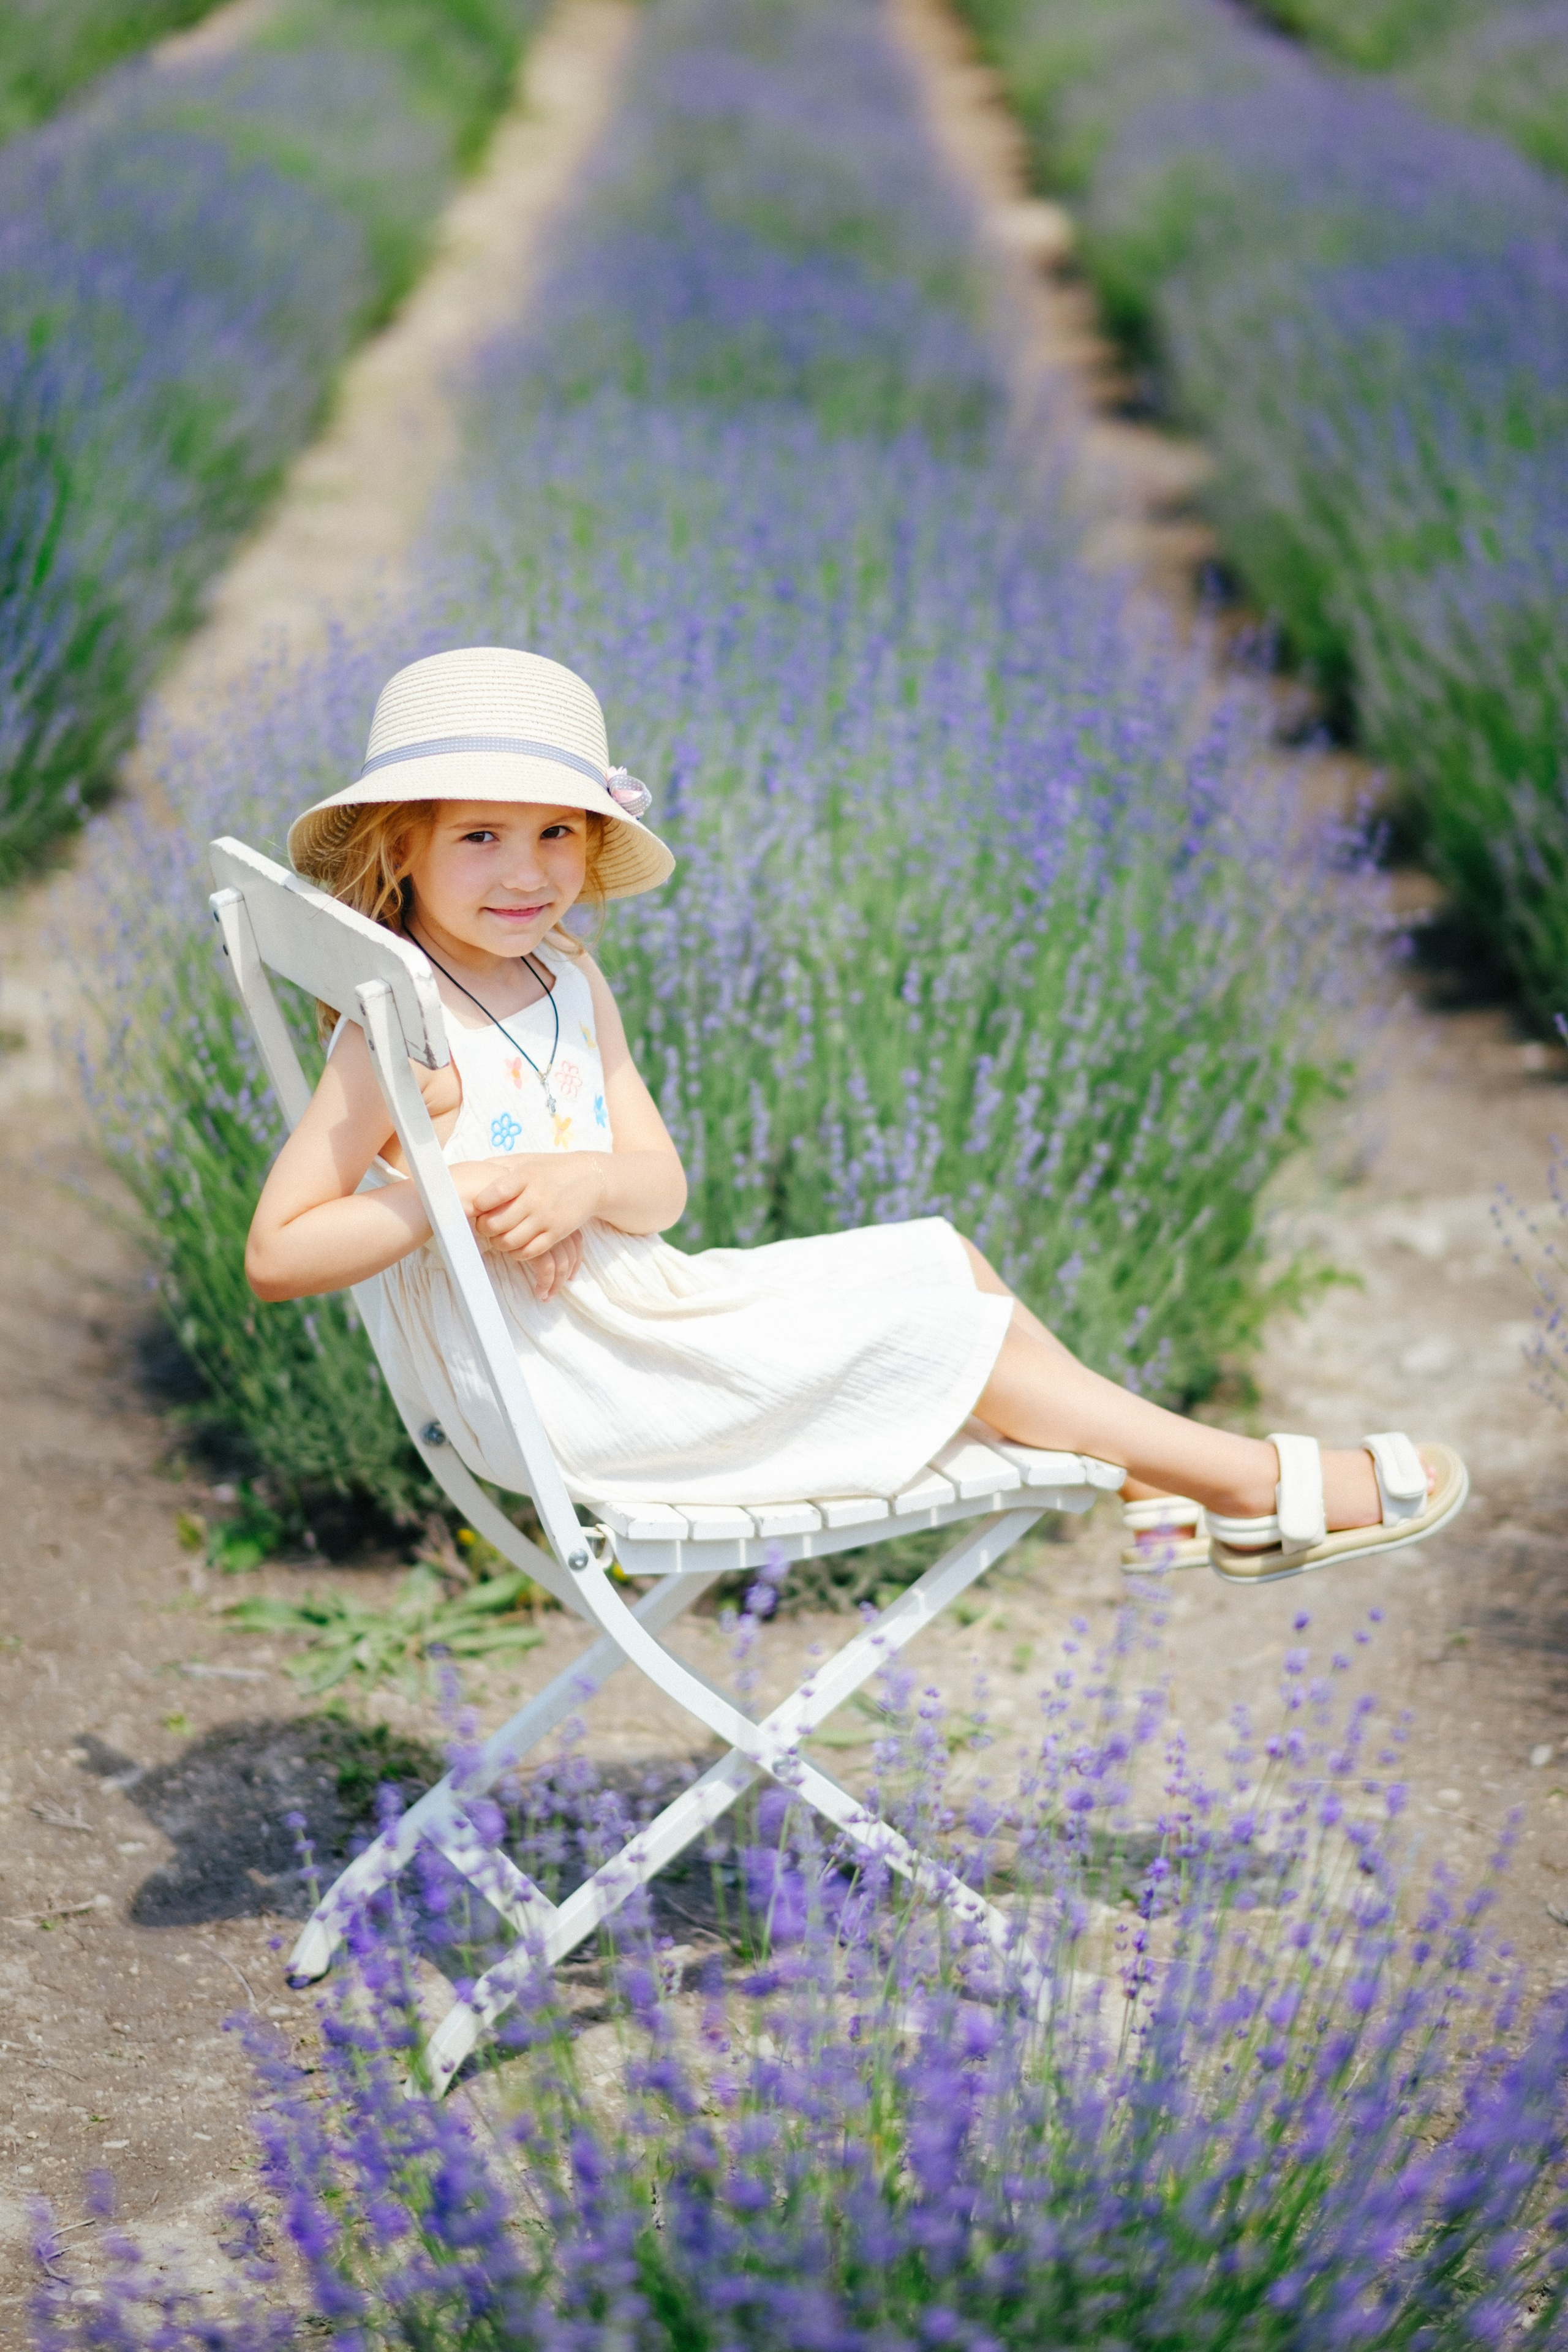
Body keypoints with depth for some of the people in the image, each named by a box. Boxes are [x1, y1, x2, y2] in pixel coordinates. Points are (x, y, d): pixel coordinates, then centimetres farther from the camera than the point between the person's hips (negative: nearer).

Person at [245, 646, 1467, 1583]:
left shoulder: (566, 982, 8)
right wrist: (466, 1188, -28)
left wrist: (585, 1180, -21)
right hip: (563, 1401, -8)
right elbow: (275, 1254, -21)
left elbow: (662, 1183, 3)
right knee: (933, 1313, -6)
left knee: (946, 1259, 8)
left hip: (627, 1312, 8)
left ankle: (1147, 1492, 11)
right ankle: (1255, 1485, 3)